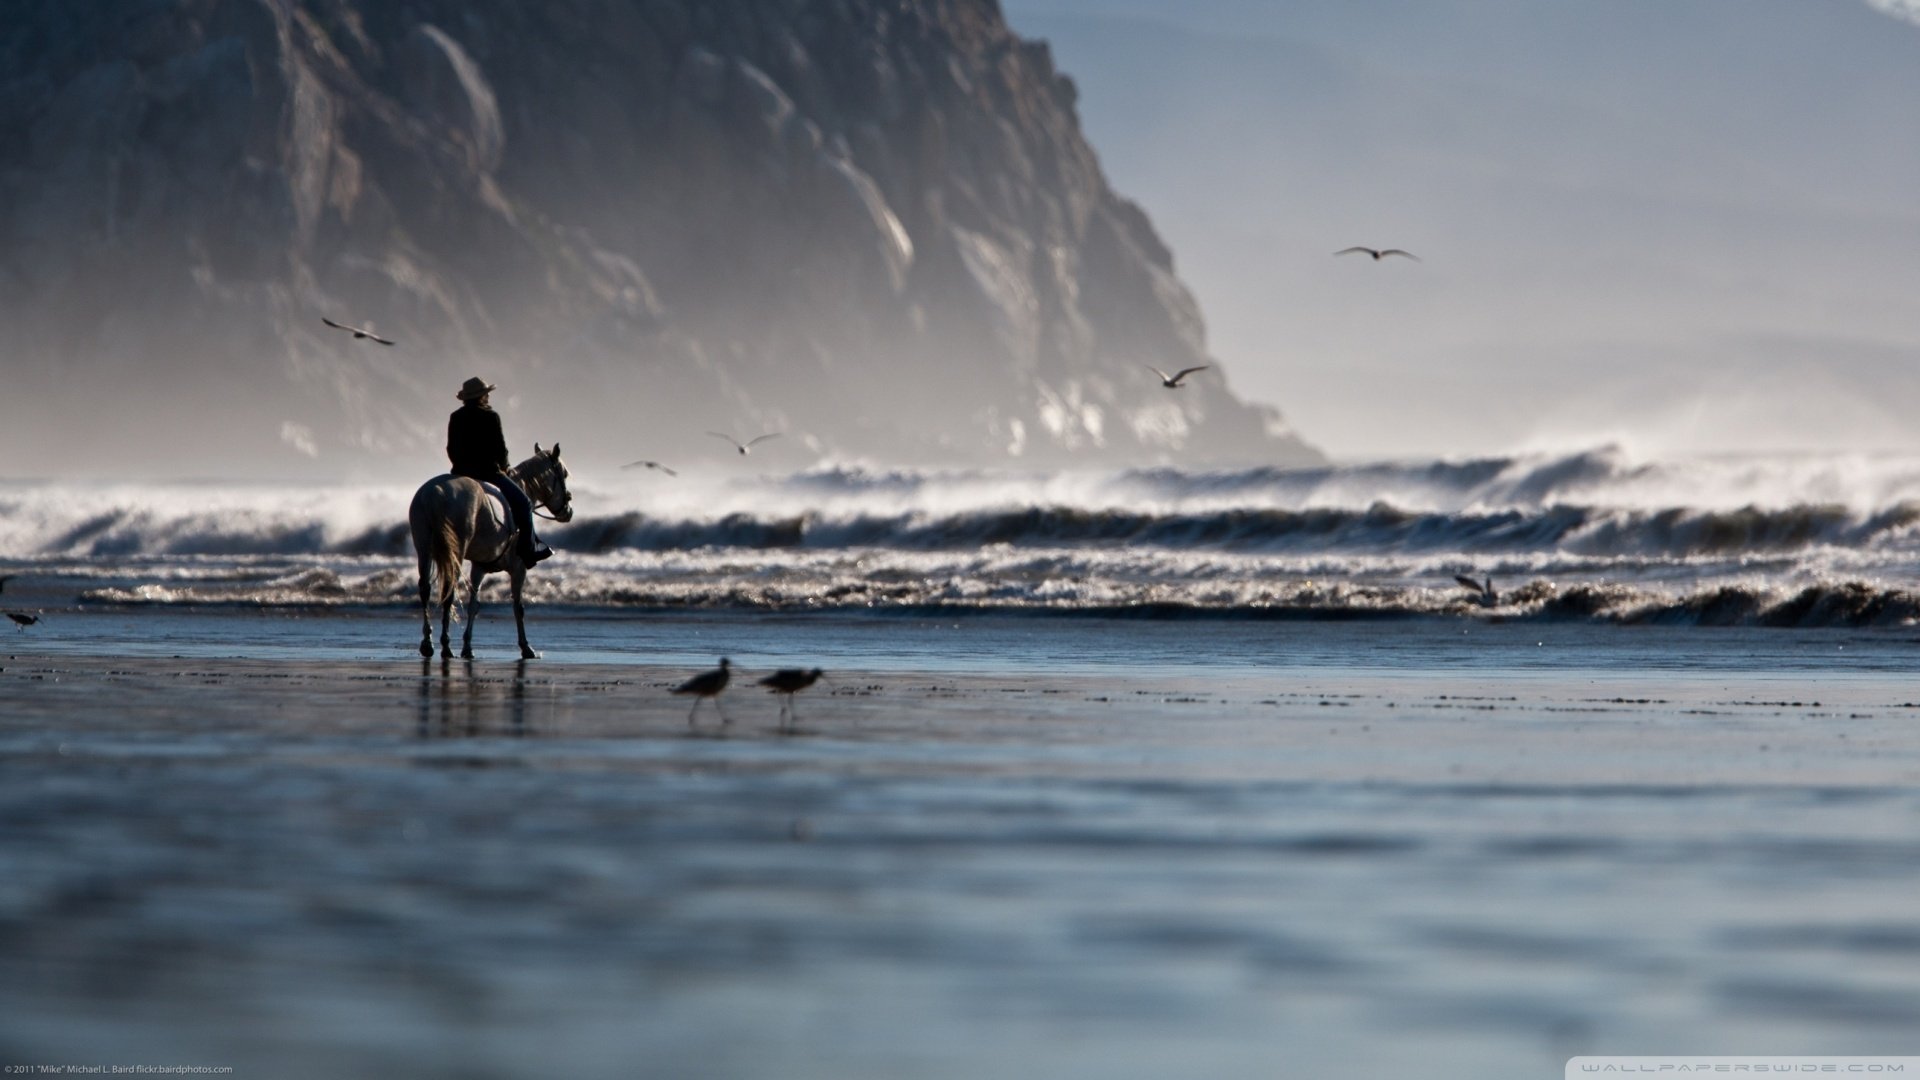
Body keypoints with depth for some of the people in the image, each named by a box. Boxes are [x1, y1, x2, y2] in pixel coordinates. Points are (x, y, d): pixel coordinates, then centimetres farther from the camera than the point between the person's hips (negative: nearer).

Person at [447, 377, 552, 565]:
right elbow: (500, 448, -8)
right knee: (523, 503, 4)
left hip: (460, 472, 6)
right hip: (487, 471, -6)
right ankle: (529, 550, 3)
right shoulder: (490, 417, -10)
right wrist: (502, 467, 10)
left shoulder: (455, 418, 8)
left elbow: (451, 449, 12)